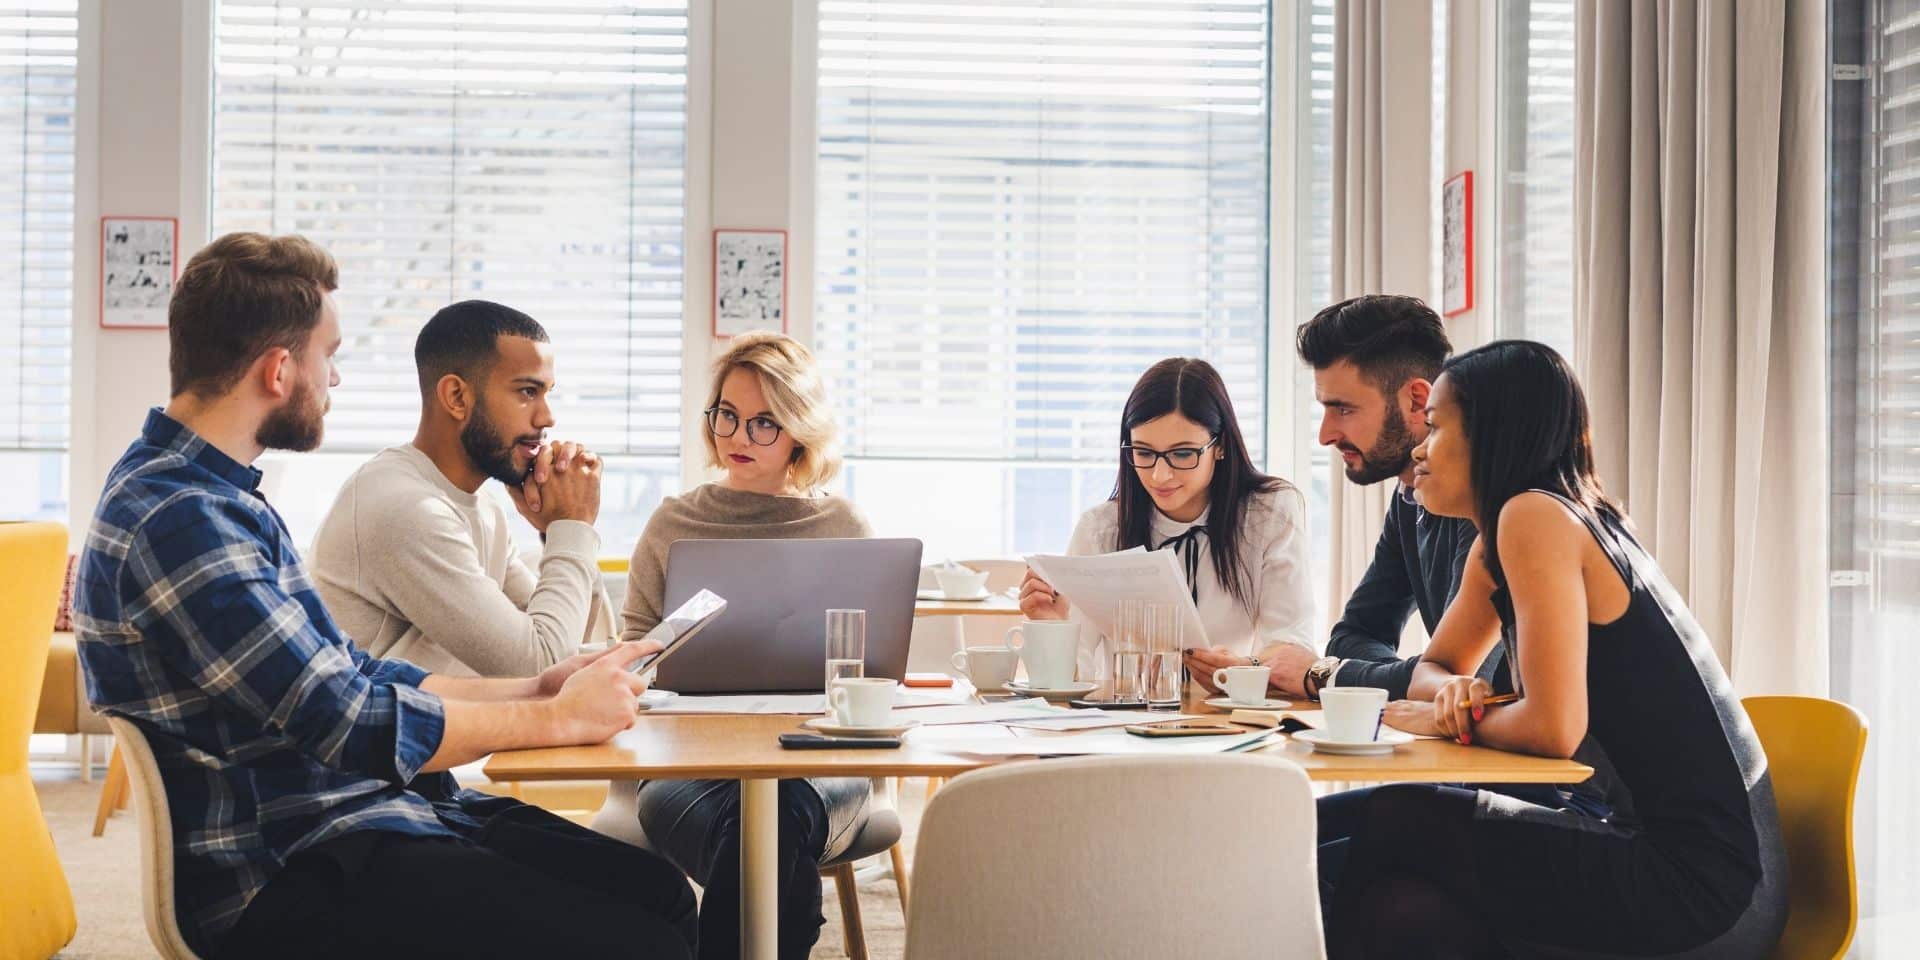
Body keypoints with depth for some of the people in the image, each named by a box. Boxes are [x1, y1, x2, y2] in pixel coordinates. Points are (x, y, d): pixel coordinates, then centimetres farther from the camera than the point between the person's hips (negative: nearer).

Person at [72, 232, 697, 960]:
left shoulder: (212, 496, 14)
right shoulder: (175, 519, -19)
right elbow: (354, 727, -21)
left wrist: (530, 689, 9)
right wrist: (557, 718, -9)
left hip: (373, 812, 10)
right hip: (294, 873, -10)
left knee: (661, 895, 0)